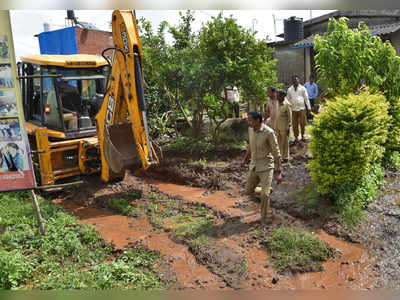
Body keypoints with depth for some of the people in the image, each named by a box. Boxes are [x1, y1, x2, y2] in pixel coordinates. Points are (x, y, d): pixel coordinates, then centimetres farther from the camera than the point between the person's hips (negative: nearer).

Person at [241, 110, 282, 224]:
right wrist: (245, 158, 25)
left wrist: (278, 172, -17)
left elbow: (276, 153, -15)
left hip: (266, 167, -6)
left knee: (265, 194, -13)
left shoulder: (269, 132, -20)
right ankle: (267, 188, 39)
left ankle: (264, 218, 10)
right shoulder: (251, 129, -1)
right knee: (248, 191, 13)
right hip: (253, 167, 7)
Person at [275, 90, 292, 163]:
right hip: (277, 126, 6)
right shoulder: (277, 103, 5)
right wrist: (275, 127, 13)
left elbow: (289, 116, -12)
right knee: (279, 142, 15)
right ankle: (281, 155, 29)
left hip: (284, 127, -6)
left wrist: (288, 127, -14)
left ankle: (286, 157, 17)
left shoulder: (287, 105, -15)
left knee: (285, 142, 5)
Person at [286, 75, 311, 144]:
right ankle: (296, 138, 14)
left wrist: (309, 107, 3)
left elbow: (306, 98, 7)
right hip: (293, 109, 1)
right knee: (294, 124, 2)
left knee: (302, 123, 0)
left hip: (302, 108, -1)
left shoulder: (302, 88, 5)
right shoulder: (289, 89, 8)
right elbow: (288, 99, 13)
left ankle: (303, 135, 21)